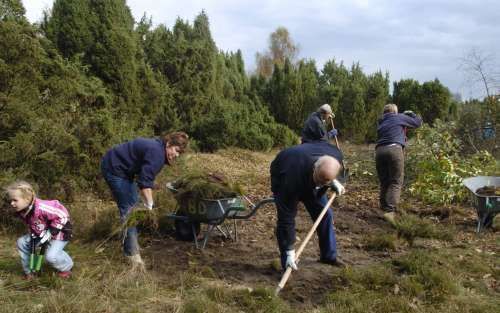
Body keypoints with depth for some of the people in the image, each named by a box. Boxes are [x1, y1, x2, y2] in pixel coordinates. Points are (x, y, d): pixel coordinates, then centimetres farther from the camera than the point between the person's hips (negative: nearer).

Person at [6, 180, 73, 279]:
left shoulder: (41, 207, -38)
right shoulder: (21, 211, -9)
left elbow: (62, 215, -34)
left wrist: (50, 233, -29)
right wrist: (33, 234, -7)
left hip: (59, 232, -8)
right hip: (41, 233, 9)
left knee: (51, 256, -25)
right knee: (22, 242, 0)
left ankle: (66, 267, 9)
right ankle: (29, 271, 15)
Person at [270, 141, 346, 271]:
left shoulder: (336, 157, -34)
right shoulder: (295, 178, -47)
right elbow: (287, 217, -38)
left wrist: (333, 182, -12)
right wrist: (290, 251, -34)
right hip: (282, 176, -5)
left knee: (325, 214, 3)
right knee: (284, 217, -17)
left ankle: (329, 255, 22)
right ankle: (287, 265, -5)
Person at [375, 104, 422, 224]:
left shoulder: (381, 123, 28)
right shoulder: (400, 118, 14)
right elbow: (418, 122, 19)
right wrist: (410, 113, 39)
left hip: (379, 151, 5)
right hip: (394, 149, -5)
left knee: (384, 183, 13)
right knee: (396, 183, -5)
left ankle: (384, 208, 13)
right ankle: (390, 211, -20)